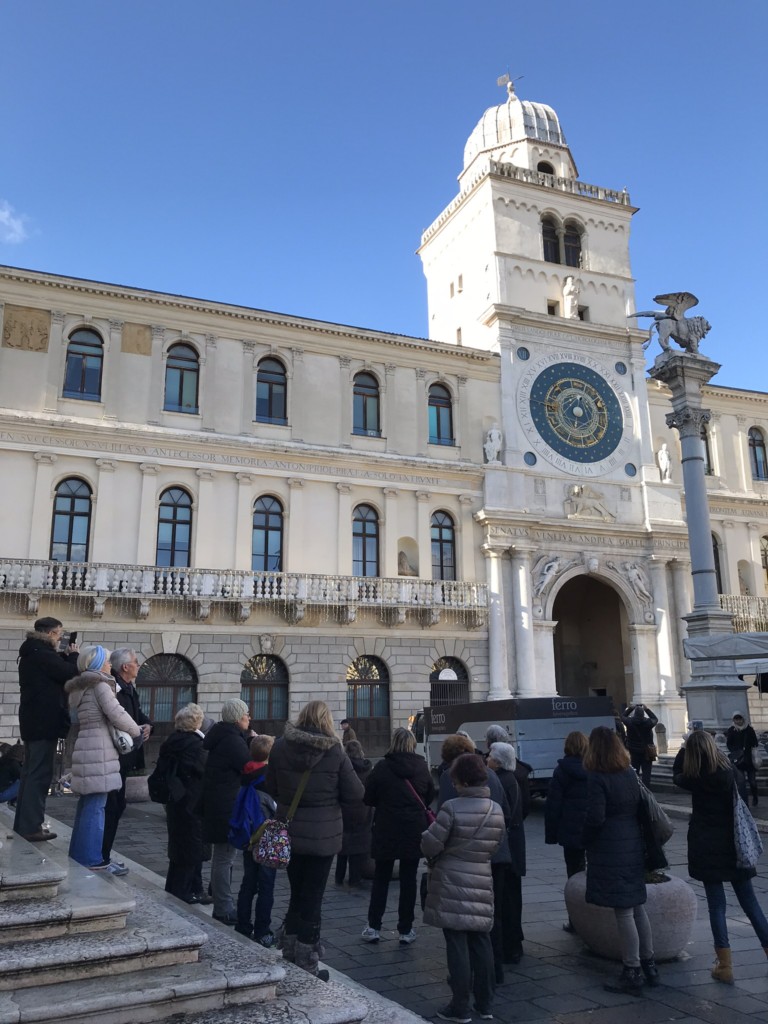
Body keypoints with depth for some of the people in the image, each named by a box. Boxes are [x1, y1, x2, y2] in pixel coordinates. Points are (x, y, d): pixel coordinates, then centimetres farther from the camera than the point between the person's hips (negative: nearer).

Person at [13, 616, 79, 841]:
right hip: (44, 722, -11)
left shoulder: (32, 653, 15)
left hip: (34, 721, 11)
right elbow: (70, 674, -18)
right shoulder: (42, 654, -18)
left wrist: (65, 656, 8)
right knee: (40, 774, -7)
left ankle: (23, 824, 23)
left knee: (30, 772, 16)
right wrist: (73, 655, -3)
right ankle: (31, 827, -5)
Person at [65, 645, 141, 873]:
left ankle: (79, 856, 20)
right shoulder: (100, 684, -9)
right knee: (96, 806, -6)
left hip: (85, 747, 9)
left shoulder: (79, 687, 19)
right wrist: (137, 732, -2)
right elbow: (117, 714, -16)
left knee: (86, 804, 14)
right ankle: (92, 860, -4)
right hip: (98, 750, -9)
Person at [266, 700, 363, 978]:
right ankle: (306, 964, 18)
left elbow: (271, 788, 5)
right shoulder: (335, 752, -14)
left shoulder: (280, 746, -6)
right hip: (323, 834, -3)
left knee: (297, 892, 20)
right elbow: (355, 794, -10)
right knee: (313, 897, 8)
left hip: (289, 832, 3)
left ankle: (289, 952, 30)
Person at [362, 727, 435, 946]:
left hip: (386, 830, -1)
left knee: (381, 879, 12)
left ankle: (373, 927, 15)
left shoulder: (383, 767, -11)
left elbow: (368, 798, -5)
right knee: (408, 880, 10)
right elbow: (430, 797, 7)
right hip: (414, 831, 1)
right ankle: (406, 930, 14)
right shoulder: (422, 767, -4)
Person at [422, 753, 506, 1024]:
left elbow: (430, 845, -14)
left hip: (452, 884, -5)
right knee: (481, 943, 15)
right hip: (481, 883, 5)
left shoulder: (452, 807, -17)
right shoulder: (497, 810, 1)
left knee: (457, 946, 3)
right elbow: (494, 846, 11)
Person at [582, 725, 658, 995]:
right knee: (638, 908, 17)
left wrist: (585, 841, -4)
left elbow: (595, 817, -20)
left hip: (609, 851, -7)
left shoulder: (596, 777, -17)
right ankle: (649, 966, 27)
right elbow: (640, 809, 13)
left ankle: (632, 973, 8)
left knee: (623, 912, 0)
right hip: (634, 847, 7)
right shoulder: (631, 774, 5)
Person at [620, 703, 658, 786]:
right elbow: (655, 719, 9)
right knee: (646, 773, 2)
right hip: (646, 752, -1)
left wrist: (630, 708, 12)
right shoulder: (648, 722, -14)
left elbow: (623, 717, 9)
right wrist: (647, 709, 11)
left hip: (634, 752, 2)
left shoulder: (630, 722, -13)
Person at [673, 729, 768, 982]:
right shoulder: (733, 772, -6)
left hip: (707, 847, -3)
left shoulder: (695, 778, -12)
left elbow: (676, 775, 10)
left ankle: (725, 966, 9)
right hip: (734, 844, 3)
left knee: (717, 905, 4)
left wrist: (685, 748, 11)